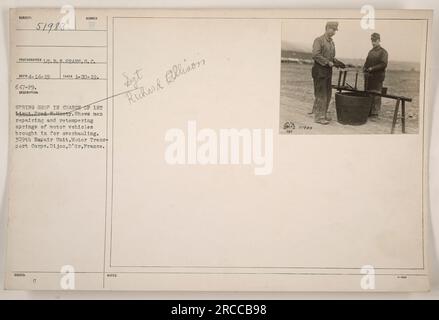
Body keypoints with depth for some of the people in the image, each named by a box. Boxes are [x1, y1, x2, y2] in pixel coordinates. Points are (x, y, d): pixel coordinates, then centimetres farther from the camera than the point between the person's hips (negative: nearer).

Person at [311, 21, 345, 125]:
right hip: (319, 70, -8)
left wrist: (337, 62, 1)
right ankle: (318, 117, 1)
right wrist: (328, 62, -21)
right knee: (321, 94, -6)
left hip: (328, 71, 8)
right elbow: (315, 55, -20)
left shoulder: (332, 42, 16)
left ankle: (322, 114, 21)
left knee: (327, 94, 10)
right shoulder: (319, 40, -9)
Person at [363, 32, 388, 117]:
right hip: (368, 76, 6)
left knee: (376, 95, -4)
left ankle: (375, 112, 1)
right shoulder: (371, 51, 20)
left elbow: (383, 64, -12)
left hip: (377, 76, -6)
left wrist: (372, 68, -17)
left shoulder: (383, 52, -2)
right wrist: (364, 68, 3)